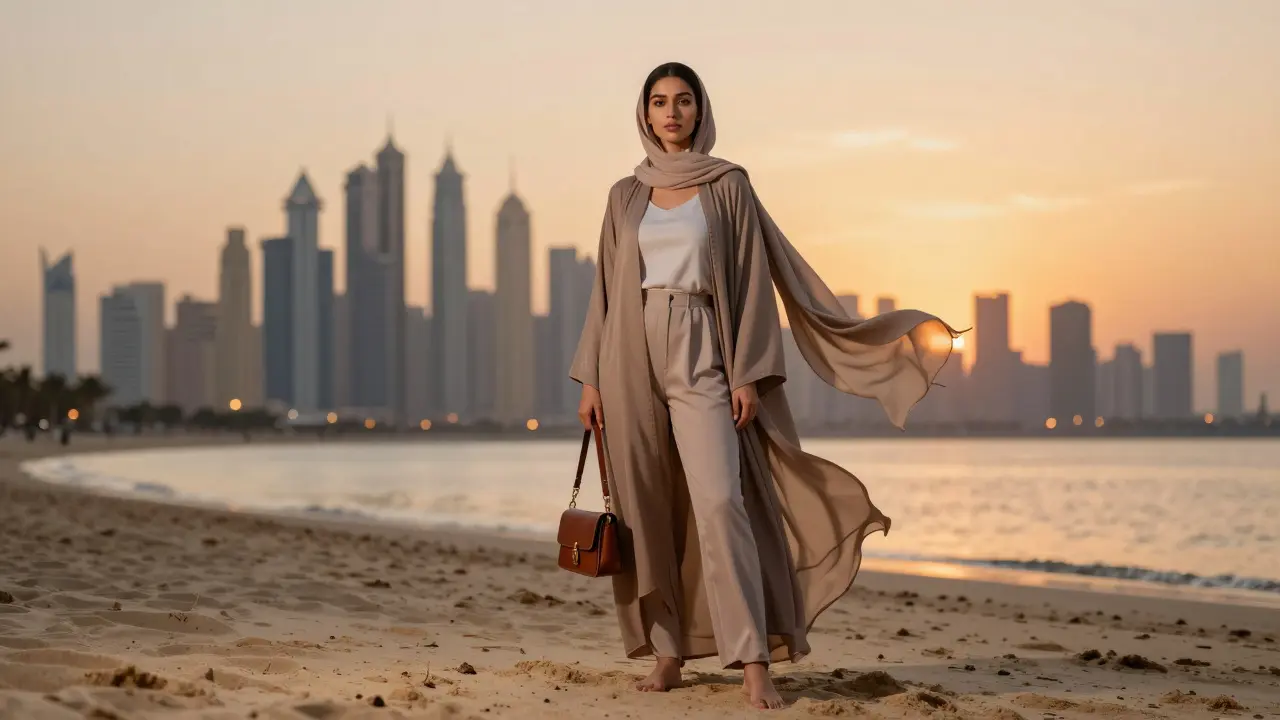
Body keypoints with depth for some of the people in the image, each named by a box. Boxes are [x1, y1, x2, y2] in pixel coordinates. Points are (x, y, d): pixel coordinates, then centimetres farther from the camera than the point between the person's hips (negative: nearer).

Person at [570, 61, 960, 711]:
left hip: (698, 354, -3)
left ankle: (753, 661, -17)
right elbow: (607, 288, 13)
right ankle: (667, 652, 12)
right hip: (633, 352, 3)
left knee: (718, 500, -15)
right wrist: (590, 376, 6)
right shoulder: (625, 196, 12)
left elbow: (754, 279, 0)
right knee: (648, 510, 3)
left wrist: (748, 375, -8)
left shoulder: (727, 185, 4)